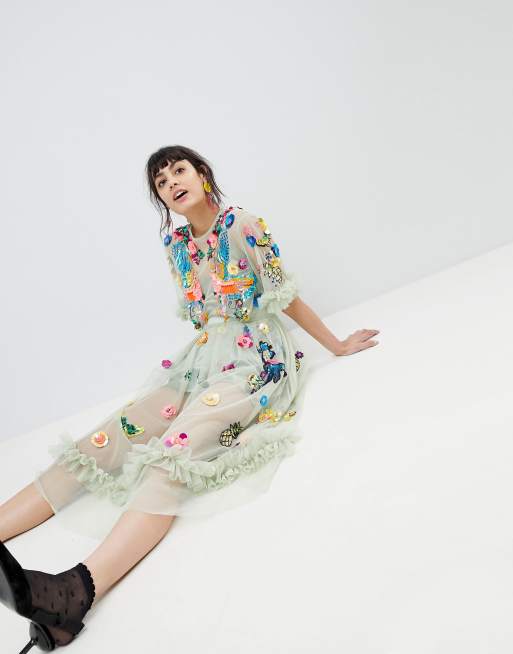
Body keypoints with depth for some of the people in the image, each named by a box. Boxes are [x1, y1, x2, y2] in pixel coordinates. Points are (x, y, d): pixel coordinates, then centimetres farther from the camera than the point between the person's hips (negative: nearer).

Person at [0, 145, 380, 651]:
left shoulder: (244, 226, -4)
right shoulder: (174, 243, 13)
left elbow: (287, 298, 2)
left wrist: (338, 346, 7)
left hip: (257, 362, -6)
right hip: (201, 360, 6)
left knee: (175, 449, -33)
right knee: (103, 442, -14)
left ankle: (79, 589, -50)